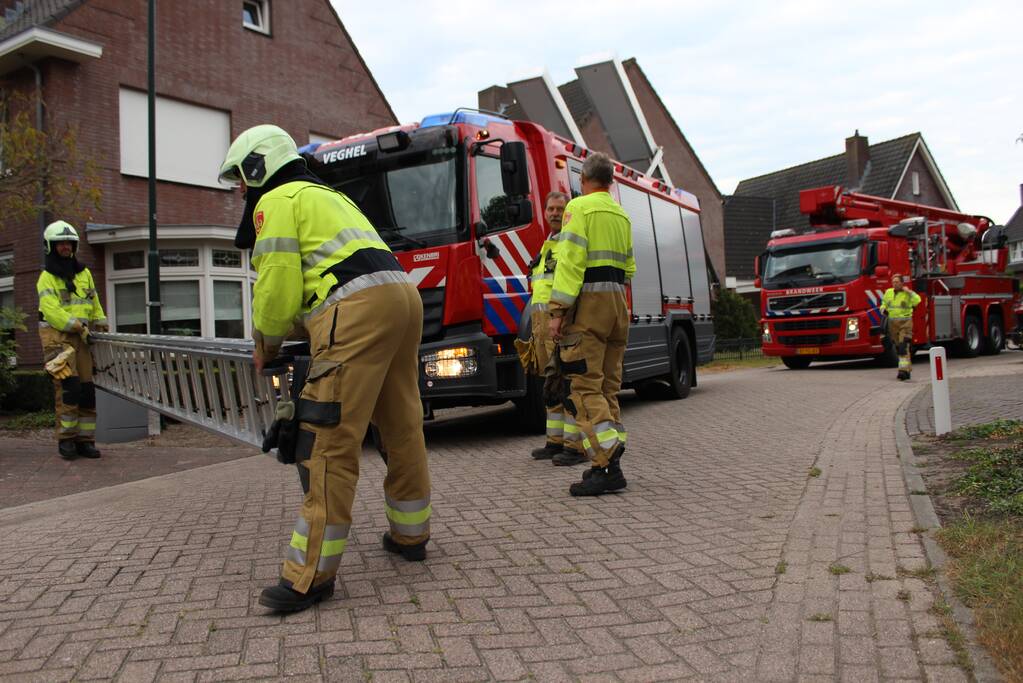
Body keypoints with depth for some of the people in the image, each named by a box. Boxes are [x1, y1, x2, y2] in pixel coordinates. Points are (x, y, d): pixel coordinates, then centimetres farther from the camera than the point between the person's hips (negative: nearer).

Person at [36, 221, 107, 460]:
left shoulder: (84, 273, 17)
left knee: (87, 389, 0)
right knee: (68, 387, -14)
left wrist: (101, 324, 12)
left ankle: (85, 440, 5)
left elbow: (94, 303, 22)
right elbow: (51, 311, -13)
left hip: (81, 336, 5)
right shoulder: (47, 278, -1)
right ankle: (66, 439, -4)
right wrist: (78, 326, -18)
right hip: (57, 336, -5)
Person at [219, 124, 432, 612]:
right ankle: (409, 534, 31)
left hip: (357, 312, -10)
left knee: (328, 442, -9)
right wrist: (284, 334, 28)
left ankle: (311, 575, -6)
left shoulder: (276, 201, 6)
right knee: (402, 427, 17)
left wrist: (266, 343, 14)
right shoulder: (325, 195, 34)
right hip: (402, 295, 10)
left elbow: (278, 284, -3)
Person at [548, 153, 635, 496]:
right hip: (618, 302, 8)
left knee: (584, 387, -8)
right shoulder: (622, 215, 19)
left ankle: (606, 465, -16)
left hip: (588, 300, -7)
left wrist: (558, 310, -17)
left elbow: (571, 259, -15)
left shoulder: (579, 207, -4)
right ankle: (610, 466, 10)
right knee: (608, 386, 10)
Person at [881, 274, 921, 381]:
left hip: (905, 322, -6)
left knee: (904, 347, -15)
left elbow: (917, 301, -20)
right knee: (898, 347, 11)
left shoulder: (907, 293, -4)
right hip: (892, 322, 6)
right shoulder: (888, 292, 10)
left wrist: (909, 291, -19)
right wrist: (883, 309, 2)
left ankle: (903, 371, -19)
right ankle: (908, 369, 24)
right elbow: (884, 303, 23)